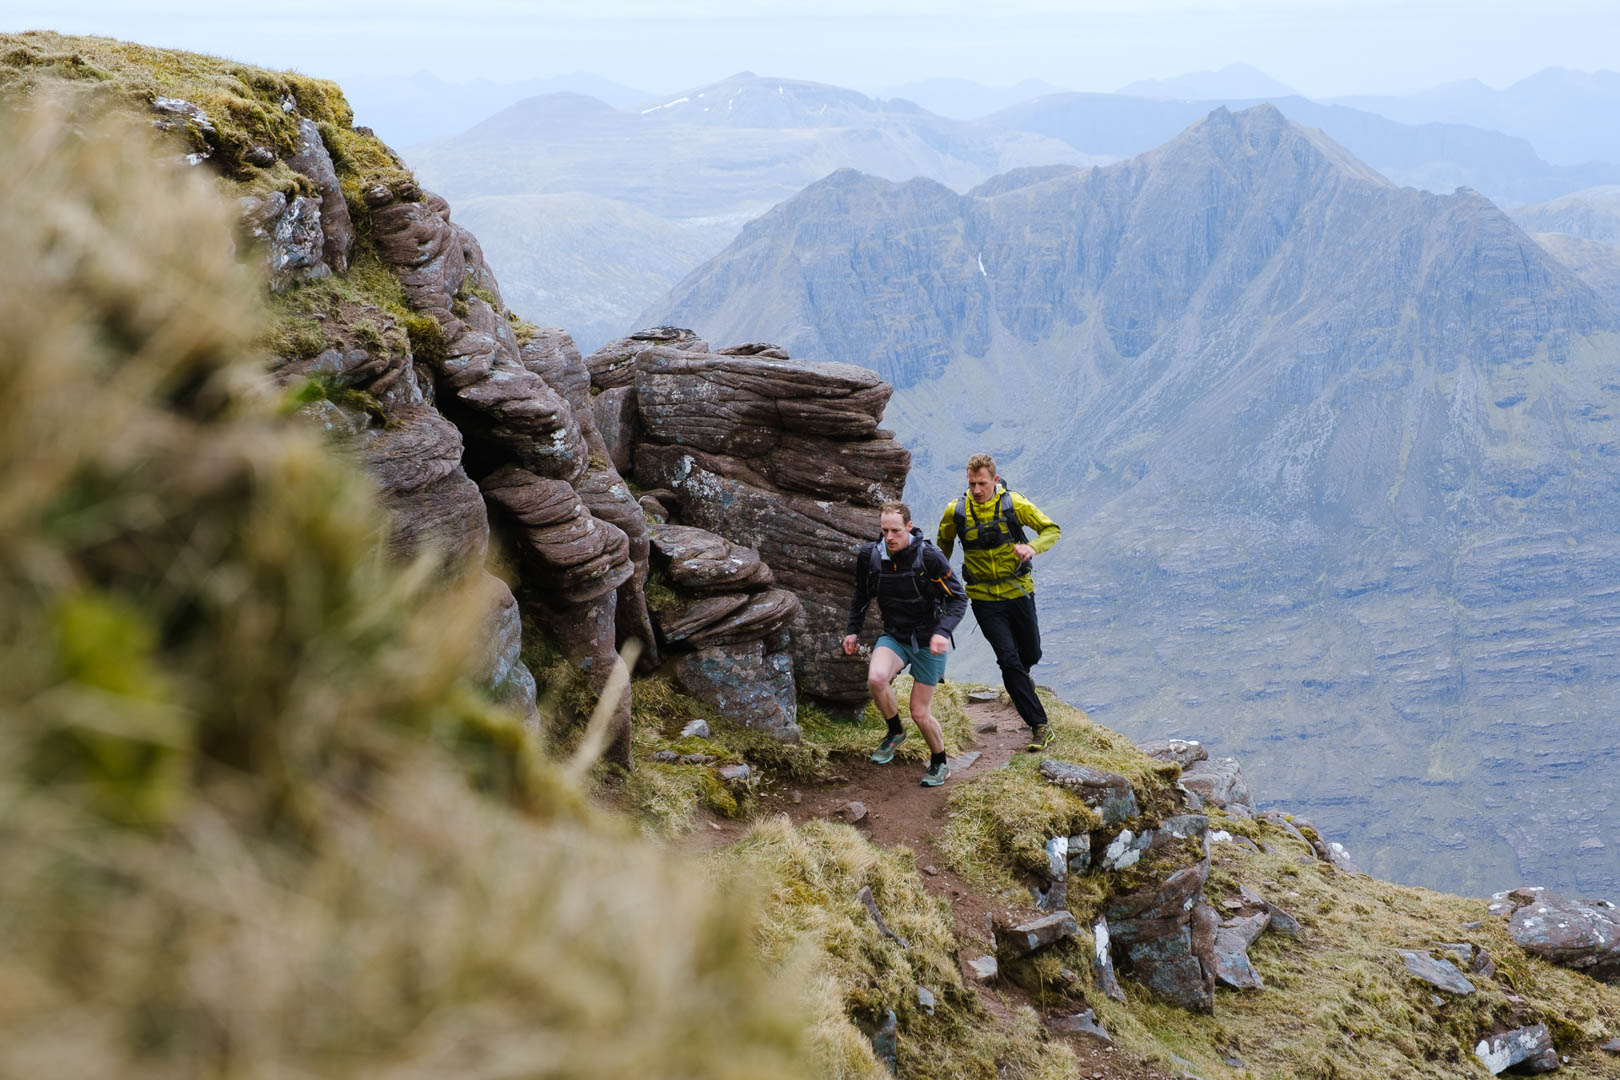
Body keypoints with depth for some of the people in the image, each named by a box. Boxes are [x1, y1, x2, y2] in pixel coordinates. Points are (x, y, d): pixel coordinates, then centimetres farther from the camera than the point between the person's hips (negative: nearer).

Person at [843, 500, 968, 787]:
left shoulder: (929, 556, -19)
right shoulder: (870, 555, -7)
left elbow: (958, 599, -14)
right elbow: (862, 594, 13)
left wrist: (943, 631, -29)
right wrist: (853, 630, 7)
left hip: (928, 641, -3)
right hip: (894, 636, 3)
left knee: (920, 714, 0)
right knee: (876, 677, -30)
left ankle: (939, 763, 29)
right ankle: (895, 731, -2)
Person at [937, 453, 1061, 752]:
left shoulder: (1014, 504, -10)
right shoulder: (956, 511, -7)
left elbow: (1052, 529, -4)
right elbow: (944, 542, 13)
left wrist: (1032, 547, -23)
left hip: (1018, 592, 1)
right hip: (984, 599, -1)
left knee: (1031, 654, 13)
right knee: (1008, 659, -10)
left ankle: (1020, 676, 53)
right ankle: (1039, 726, -3)